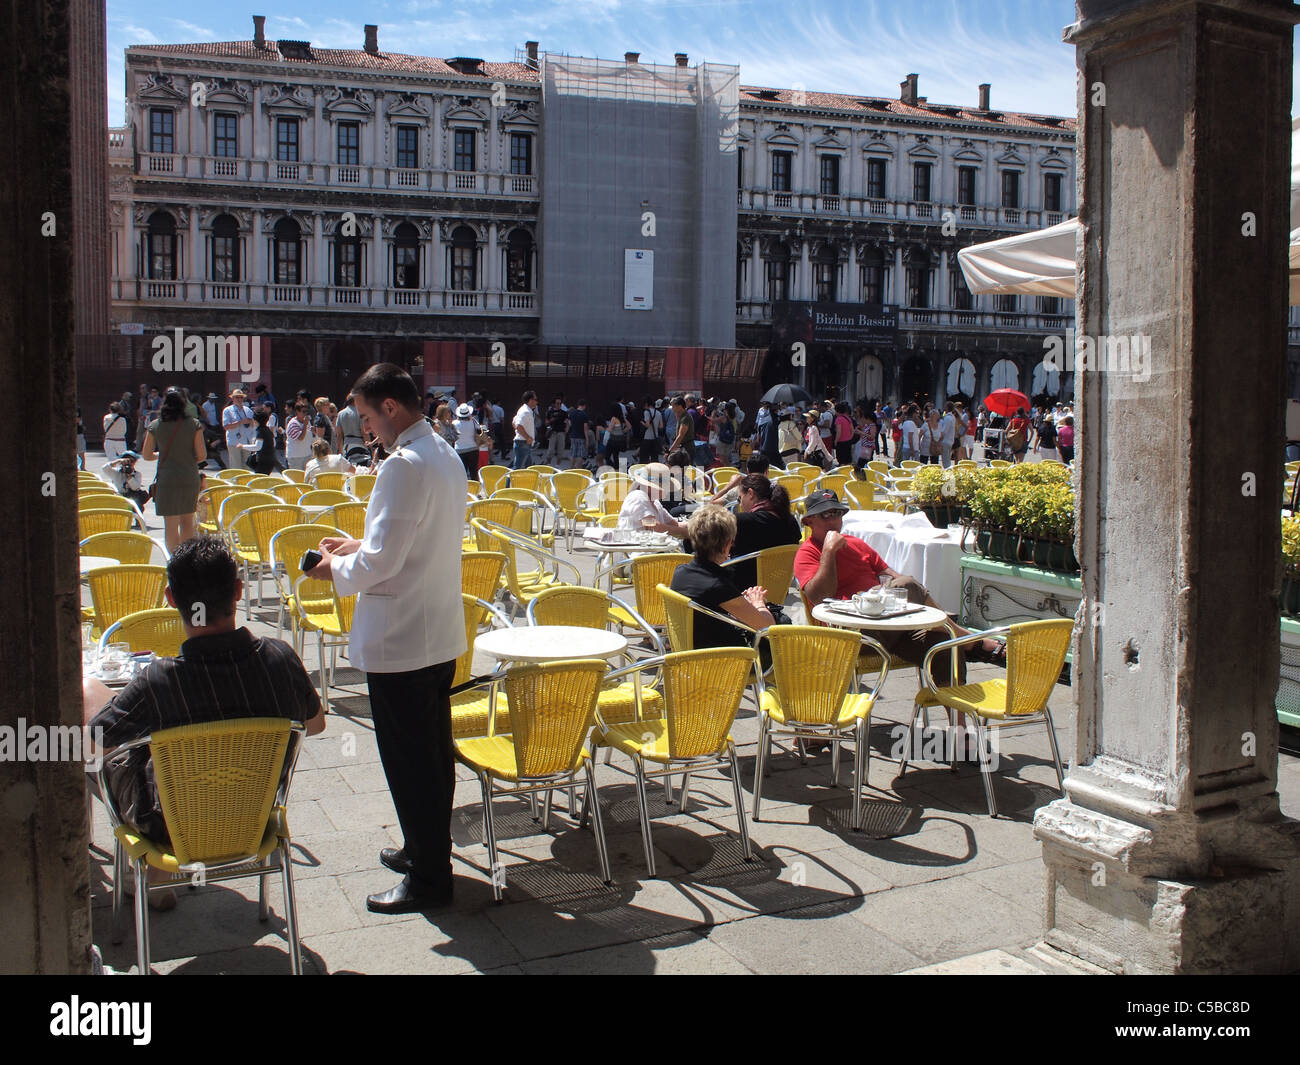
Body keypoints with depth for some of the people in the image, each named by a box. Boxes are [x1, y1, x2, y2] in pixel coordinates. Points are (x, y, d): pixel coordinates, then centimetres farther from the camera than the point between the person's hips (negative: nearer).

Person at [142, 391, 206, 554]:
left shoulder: (155, 426, 1)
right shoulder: (194, 425, -1)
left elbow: (147, 456, 4)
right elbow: (202, 456, -3)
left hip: (167, 479, -1)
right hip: (190, 478, 1)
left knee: (170, 525, 3)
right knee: (187, 522, 16)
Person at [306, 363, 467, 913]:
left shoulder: (404, 465, -22)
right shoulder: (446, 456, 9)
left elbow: (380, 563, -23)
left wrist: (335, 570, -4)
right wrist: (360, 546, 16)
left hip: (399, 641, -10)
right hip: (441, 634, 10)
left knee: (409, 762, 2)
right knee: (433, 753, 20)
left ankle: (428, 878, 12)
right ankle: (425, 850, 35)